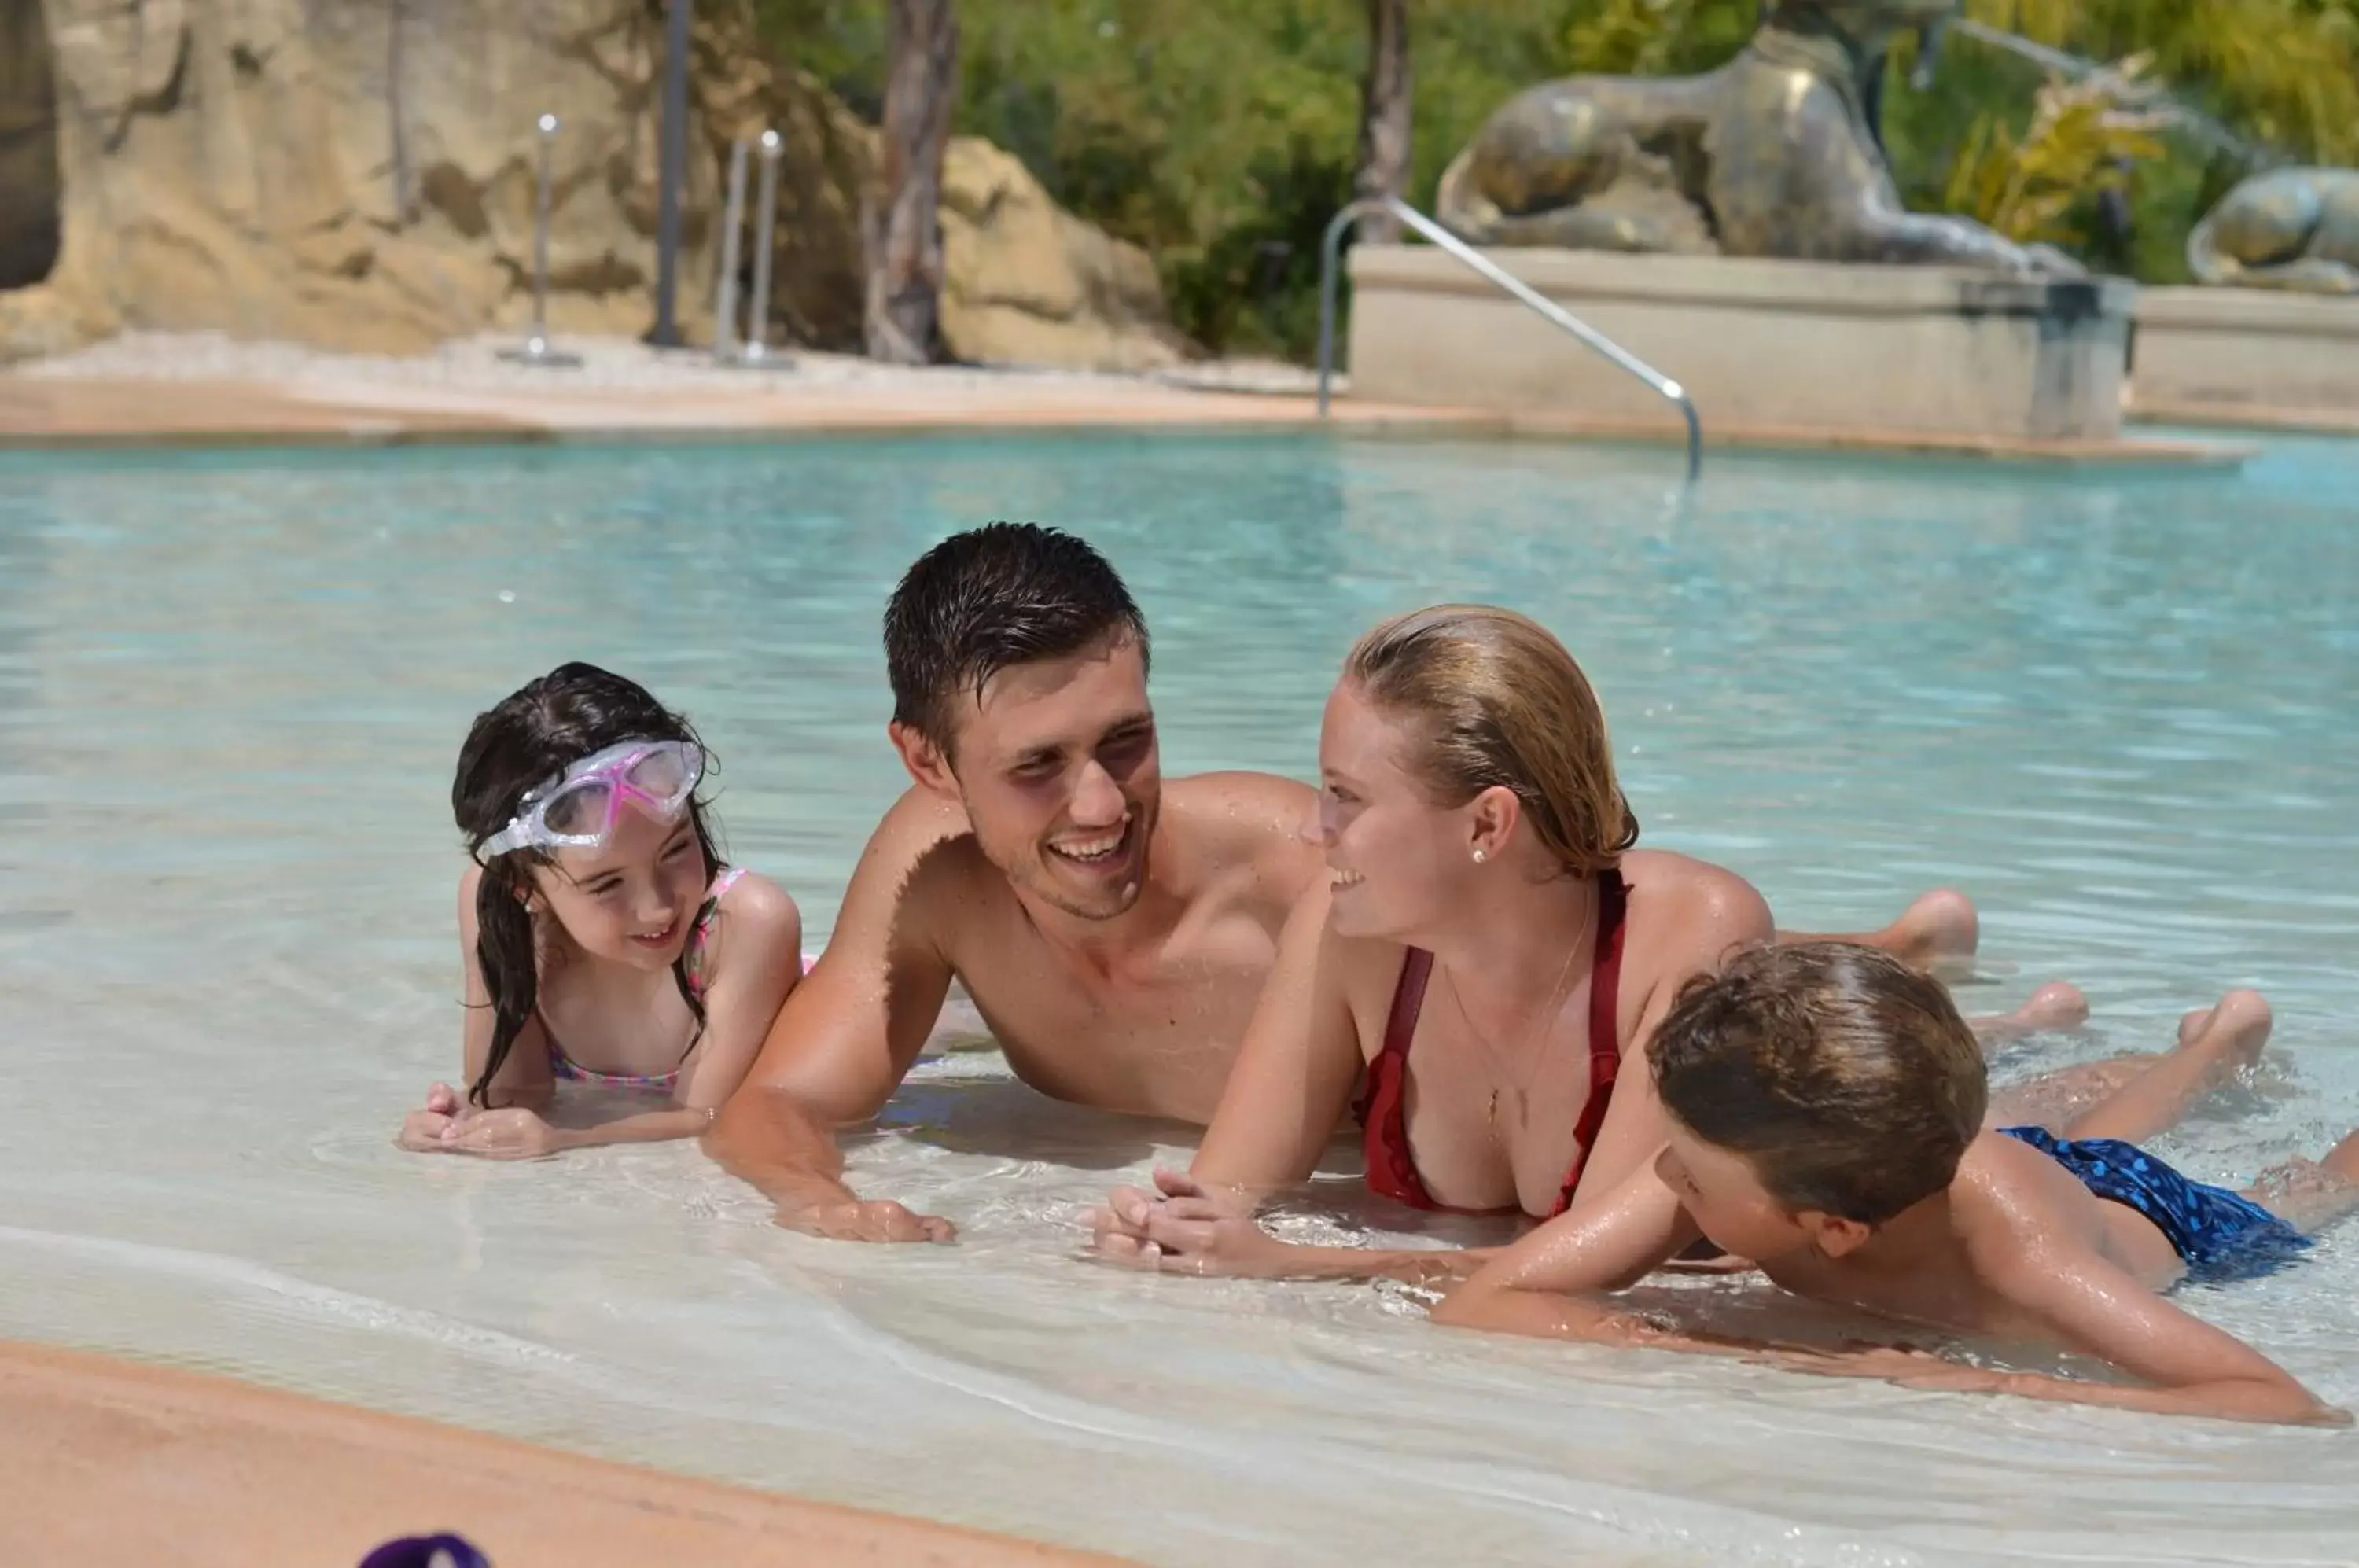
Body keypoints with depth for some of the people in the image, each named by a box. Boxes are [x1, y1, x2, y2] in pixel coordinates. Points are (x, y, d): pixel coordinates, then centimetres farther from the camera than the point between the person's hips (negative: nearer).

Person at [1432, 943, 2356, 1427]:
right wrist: (1755, 1363, -58)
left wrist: (1978, 1387, -66)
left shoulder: (2008, 1246, -52)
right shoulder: (1727, 1159, -44)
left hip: (2154, 1224, -3)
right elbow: (1474, 1308, -49)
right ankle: (2219, 1044, 63)